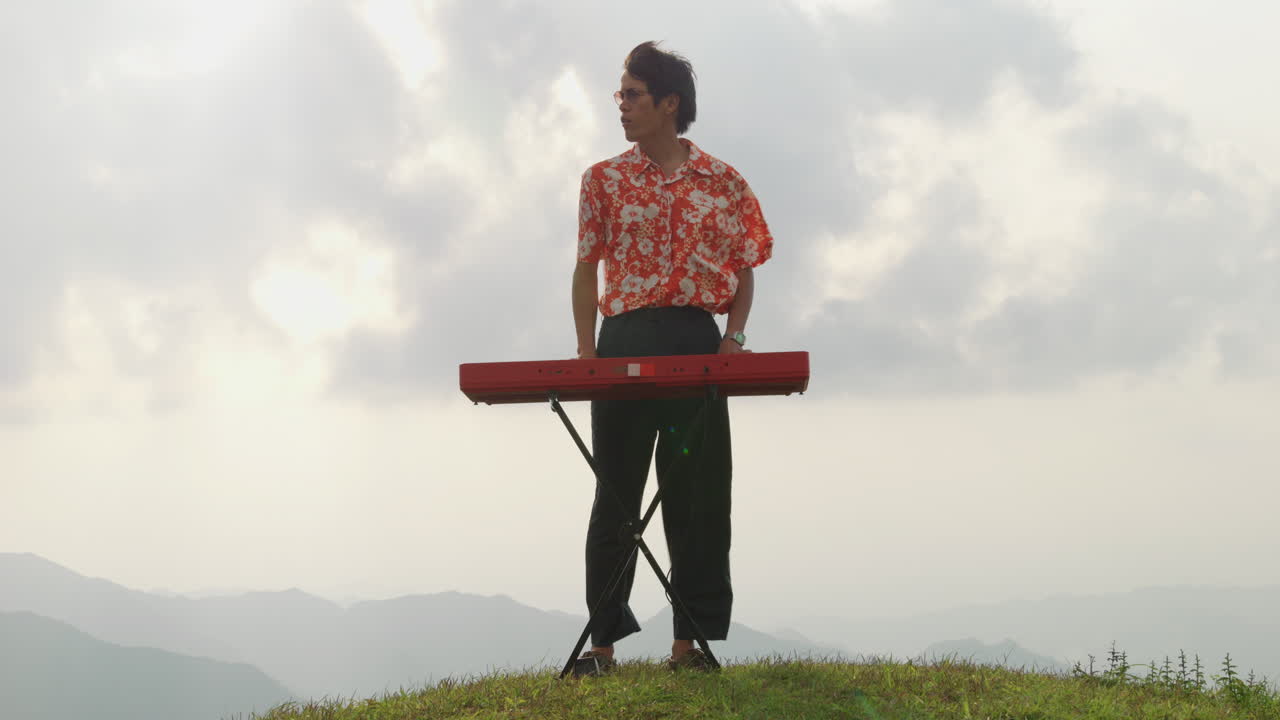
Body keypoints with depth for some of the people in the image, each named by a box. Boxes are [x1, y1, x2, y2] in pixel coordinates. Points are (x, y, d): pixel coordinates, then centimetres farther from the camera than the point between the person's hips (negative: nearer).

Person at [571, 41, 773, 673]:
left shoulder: (723, 183, 5)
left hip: (698, 343, 0)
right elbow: (586, 270, 7)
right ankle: (603, 640, 7)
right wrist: (586, 352, -3)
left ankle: (690, 641, 4)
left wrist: (734, 337, -7)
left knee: (699, 491, -1)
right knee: (617, 492, 3)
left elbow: (743, 271, 9)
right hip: (624, 341, 0)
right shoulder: (604, 180, 7)